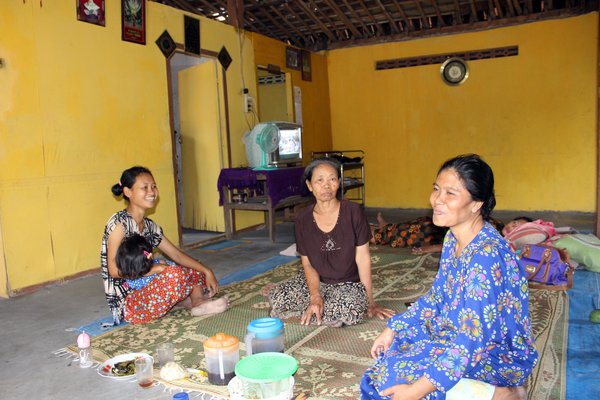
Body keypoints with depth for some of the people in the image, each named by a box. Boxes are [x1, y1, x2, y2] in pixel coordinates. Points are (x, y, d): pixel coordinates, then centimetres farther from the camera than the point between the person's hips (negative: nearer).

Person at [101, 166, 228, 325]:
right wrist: (152, 269, -22)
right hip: (125, 304, -9)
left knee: (197, 272, 9)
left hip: (144, 291, 9)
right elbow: (114, 269, -21)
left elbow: (177, 255, 8)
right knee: (174, 274, -31)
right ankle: (195, 299, -1)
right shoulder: (119, 222, -15)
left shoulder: (150, 226, 8)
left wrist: (206, 271, -2)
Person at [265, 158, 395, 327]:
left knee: (353, 311, -34)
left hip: (349, 284, -2)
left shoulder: (353, 211, -13)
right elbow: (307, 264, -4)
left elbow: (362, 257, -10)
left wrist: (370, 302, -7)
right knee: (279, 302, -23)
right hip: (316, 281, 2)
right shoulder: (303, 219, -6)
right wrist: (315, 296, -22)